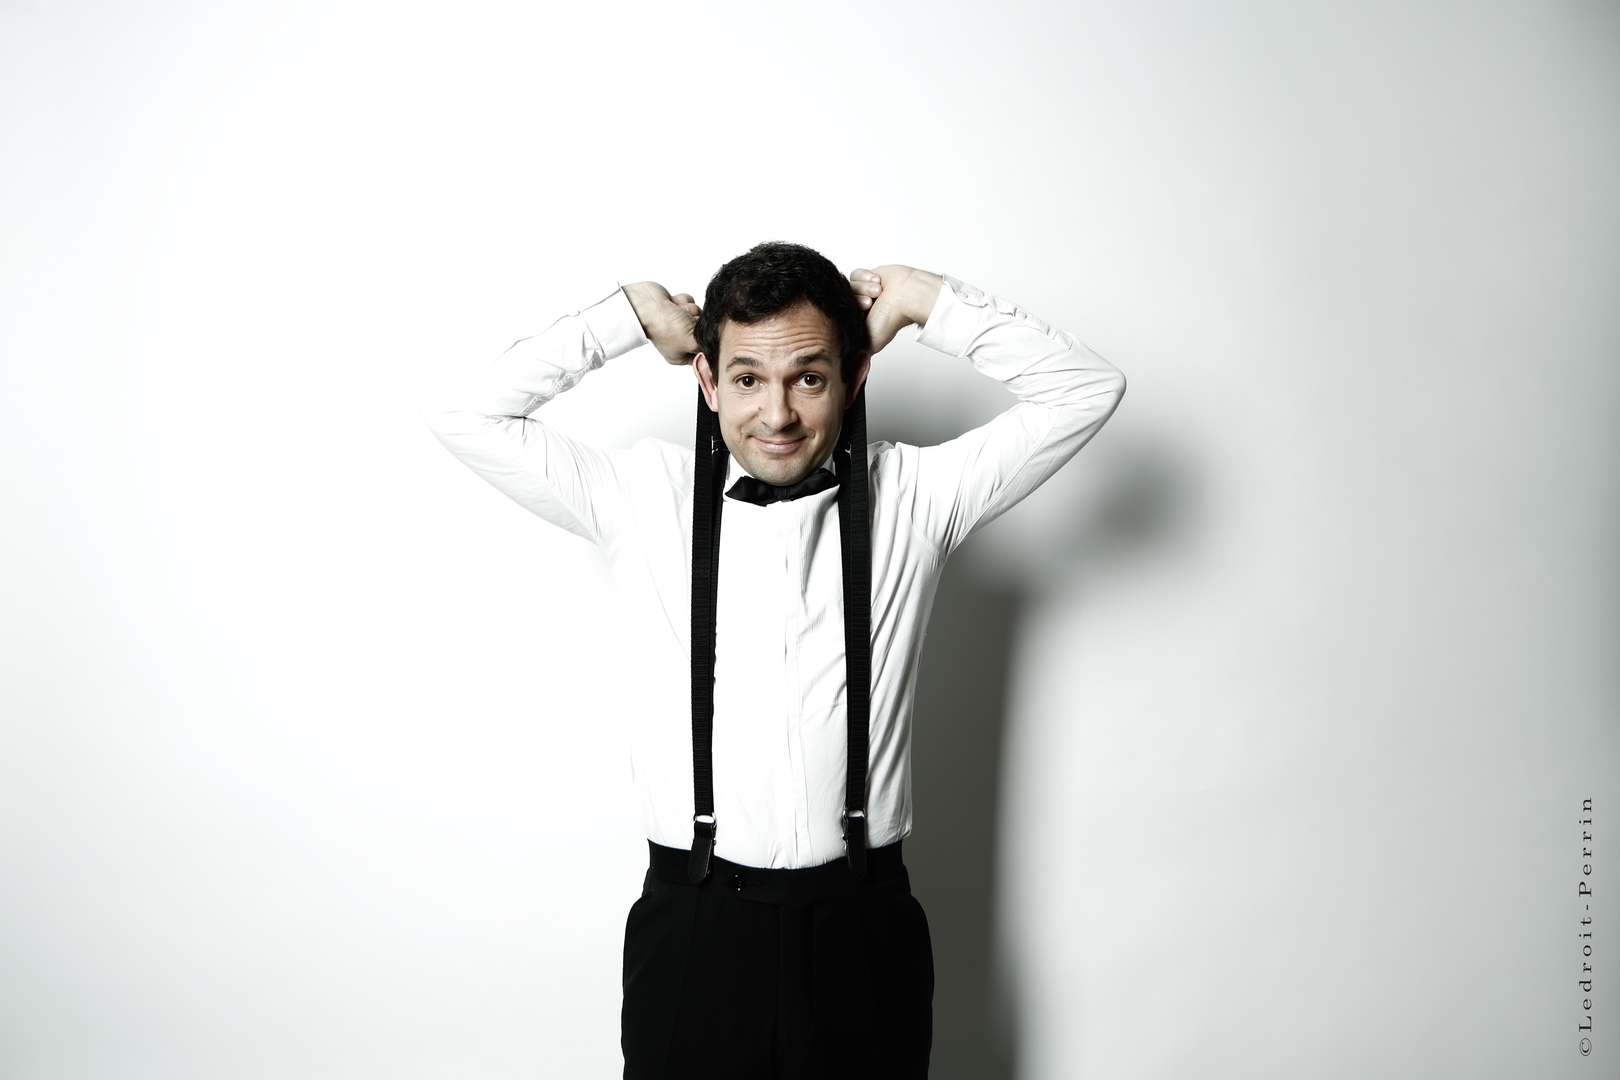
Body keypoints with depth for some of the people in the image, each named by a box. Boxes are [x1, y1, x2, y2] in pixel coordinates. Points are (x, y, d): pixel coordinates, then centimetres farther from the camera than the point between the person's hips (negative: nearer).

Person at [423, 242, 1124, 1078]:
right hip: (693, 928, 0)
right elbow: (466, 418, -1)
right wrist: (632, 315, 1)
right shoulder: (645, 497, 1)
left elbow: (1085, 391, 2)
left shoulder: (911, 497, 2)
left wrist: (926, 302, 1)